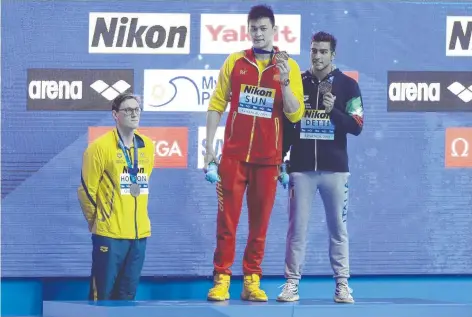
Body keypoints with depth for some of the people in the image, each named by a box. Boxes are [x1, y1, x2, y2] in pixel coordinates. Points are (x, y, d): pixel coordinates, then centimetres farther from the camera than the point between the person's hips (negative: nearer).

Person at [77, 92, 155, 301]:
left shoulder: (147, 147, 8)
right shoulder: (100, 147, -9)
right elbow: (86, 190, -4)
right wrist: (97, 221, 6)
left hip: (139, 233, 5)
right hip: (109, 234, -5)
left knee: (127, 295, 9)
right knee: (103, 295, -3)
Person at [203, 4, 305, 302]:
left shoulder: (288, 66, 2)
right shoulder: (235, 62, 4)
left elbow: (295, 114, -2)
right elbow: (217, 104, 7)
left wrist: (284, 82, -17)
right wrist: (210, 146, 1)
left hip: (268, 157, 0)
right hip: (234, 154, 0)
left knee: (260, 221, 3)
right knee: (227, 219, -2)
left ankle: (252, 280, 8)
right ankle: (221, 278, 0)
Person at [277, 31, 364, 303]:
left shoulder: (347, 86, 1)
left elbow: (356, 127, -5)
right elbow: (286, 126, 11)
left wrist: (333, 110, -21)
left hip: (335, 169, -1)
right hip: (301, 168, 1)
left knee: (338, 228, 2)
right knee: (297, 227, 0)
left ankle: (342, 284, 6)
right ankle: (292, 283, 3)